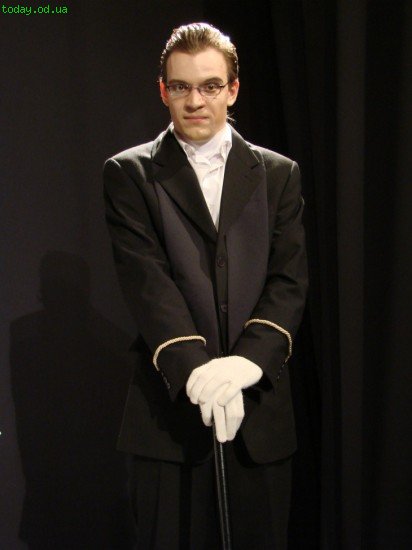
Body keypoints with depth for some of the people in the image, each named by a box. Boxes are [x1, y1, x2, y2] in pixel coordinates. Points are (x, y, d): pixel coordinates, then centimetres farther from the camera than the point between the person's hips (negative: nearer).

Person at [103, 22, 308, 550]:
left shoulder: (277, 174, 10)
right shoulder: (129, 174, 4)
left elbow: (289, 280, 1)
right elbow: (145, 279, -8)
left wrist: (248, 358, -17)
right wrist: (193, 368, -21)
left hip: (259, 404, 2)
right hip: (169, 407, -2)